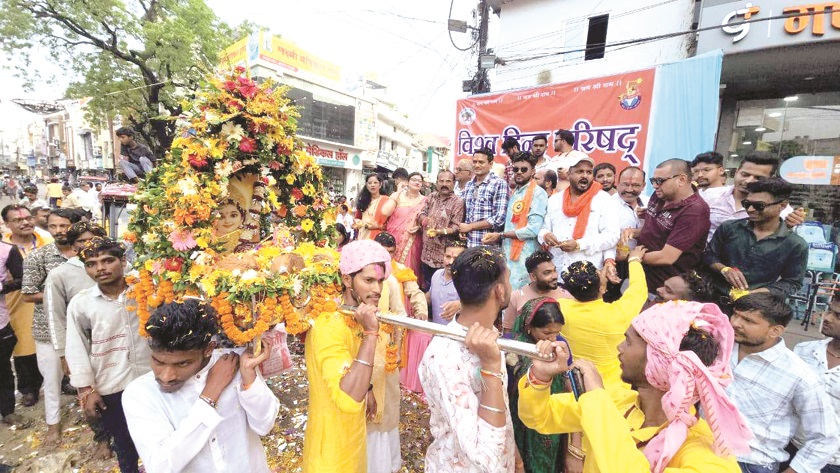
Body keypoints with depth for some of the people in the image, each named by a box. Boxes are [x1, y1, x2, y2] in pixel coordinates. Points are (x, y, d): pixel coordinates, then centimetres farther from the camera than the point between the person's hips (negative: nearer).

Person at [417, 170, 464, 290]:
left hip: (444, 255, -5)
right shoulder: (431, 197, 10)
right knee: (427, 287, 18)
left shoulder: (458, 201, -8)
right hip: (427, 253, 5)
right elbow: (421, 214, 6)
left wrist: (439, 231, -28)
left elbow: (456, 227, -13)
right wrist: (426, 219, -16)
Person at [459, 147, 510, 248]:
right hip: (468, 243, 5)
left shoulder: (499, 184, -7)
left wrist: (469, 226, -11)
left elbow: (499, 219, -14)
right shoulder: (468, 185, 12)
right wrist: (462, 229, -1)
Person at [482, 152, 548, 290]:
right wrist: (494, 237, 1)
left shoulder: (538, 193, -9)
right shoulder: (514, 193, 17)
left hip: (523, 257, -7)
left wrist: (501, 236, -11)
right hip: (508, 254, 8)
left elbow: (533, 229, -18)